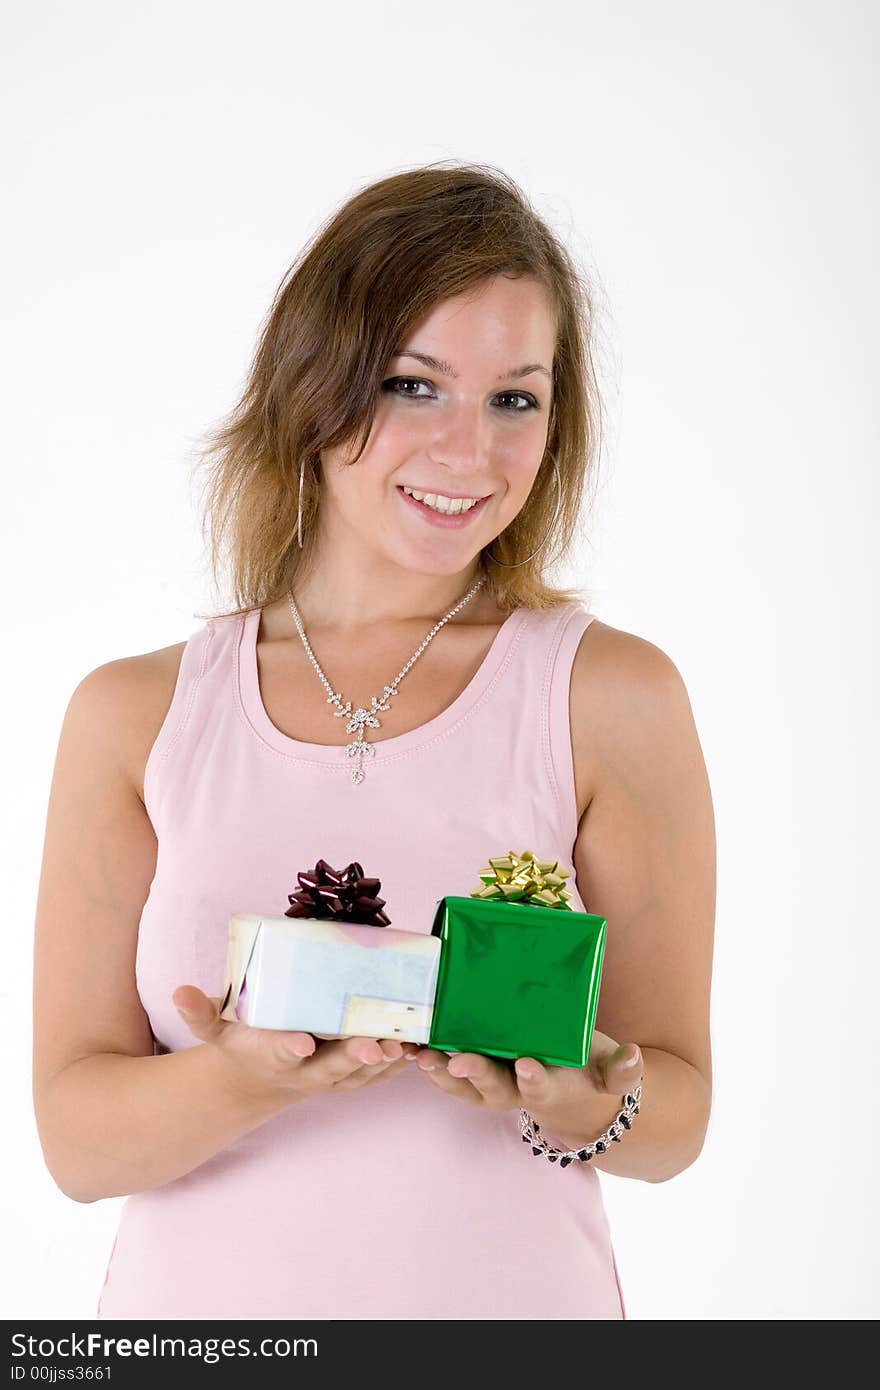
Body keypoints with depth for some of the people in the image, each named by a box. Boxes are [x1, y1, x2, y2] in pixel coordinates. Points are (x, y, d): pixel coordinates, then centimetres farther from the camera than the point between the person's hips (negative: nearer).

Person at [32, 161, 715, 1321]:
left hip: (512, 1293, -1)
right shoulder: (134, 715, -2)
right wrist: (249, 1081, -23)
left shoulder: (614, 695, -6)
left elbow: (677, 1113, -3)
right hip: (199, 1298, 1)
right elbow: (76, 1136, -5)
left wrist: (577, 1106, -23)